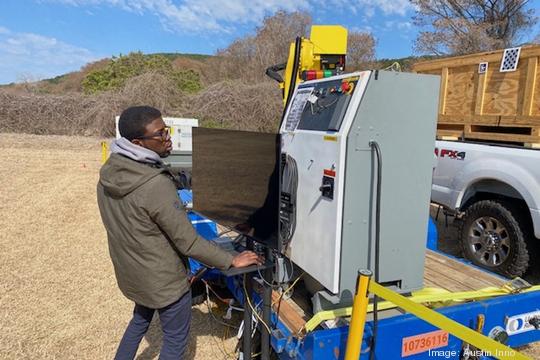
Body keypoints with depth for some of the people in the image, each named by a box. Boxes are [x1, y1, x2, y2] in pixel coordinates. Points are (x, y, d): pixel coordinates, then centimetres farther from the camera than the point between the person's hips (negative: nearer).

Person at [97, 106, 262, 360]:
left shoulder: (109, 172, -8)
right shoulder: (156, 186, -32)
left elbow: (124, 222, 3)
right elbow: (188, 242, -26)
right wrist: (231, 261, -15)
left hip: (129, 272, 7)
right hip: (163, 281, -7)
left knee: (140, 320, 32)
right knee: (175, 339, 16)